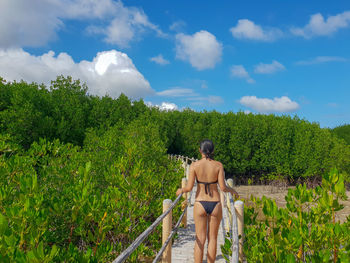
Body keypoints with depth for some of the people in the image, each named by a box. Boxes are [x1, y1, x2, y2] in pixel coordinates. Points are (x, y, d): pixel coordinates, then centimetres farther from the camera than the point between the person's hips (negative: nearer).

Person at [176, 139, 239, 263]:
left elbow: (189, 187, -11)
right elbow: (223, 187, -10)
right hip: (215, 204, 1)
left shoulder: (194, 165, -8)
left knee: (200, 239, 9)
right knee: (212, 238, 14)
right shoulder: (218, 165, -7)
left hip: (200, 204, 0)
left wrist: (181, 190, 11)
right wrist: (232, 190, 10)